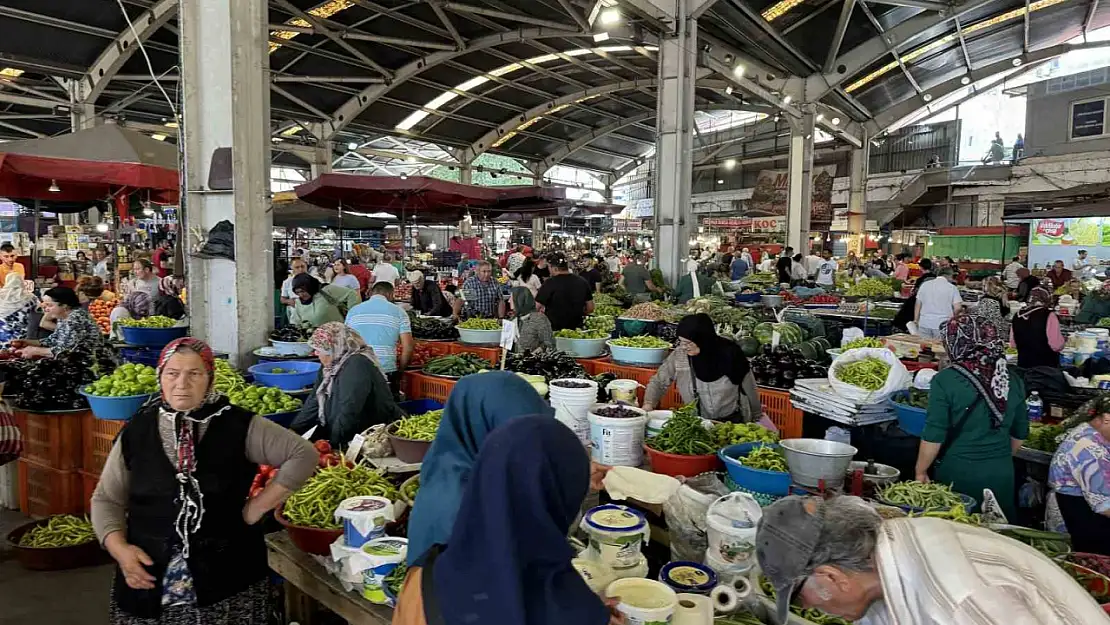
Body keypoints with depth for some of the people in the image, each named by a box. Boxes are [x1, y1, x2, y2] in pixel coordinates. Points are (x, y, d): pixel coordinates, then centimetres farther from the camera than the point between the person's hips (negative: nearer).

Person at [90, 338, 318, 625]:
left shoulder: (238, 426, -7)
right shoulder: (136, 432, 1)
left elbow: (303, 454, -8)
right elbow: (106, 499, 9)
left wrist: (256, 508, -9)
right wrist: (119, 549, -7)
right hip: (149, 582, 2)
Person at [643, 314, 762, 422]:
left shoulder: (729, 353, -14)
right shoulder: (679, 355, -11)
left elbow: (749, 387, 0)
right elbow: (659, 381, 2)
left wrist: (756, 418, 11)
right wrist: (649, 403, -16)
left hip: (732, 421, -2)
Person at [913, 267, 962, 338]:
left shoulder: (925, 285, 7)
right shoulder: (952, 288, -2)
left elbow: (918, 304, 9)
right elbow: (957, 308, -8)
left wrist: (916, 320, 16)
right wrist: (952, 319, 10)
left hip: (924, 324, 3)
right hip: (943, 325, -3)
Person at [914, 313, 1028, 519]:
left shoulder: (946, 381, -16)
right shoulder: (1013, 381, 0)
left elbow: (934, 437, -14)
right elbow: (1020, 434, 11)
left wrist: (920, 471, -1)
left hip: (957, 474, -4)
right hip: (1002, 475, 4)